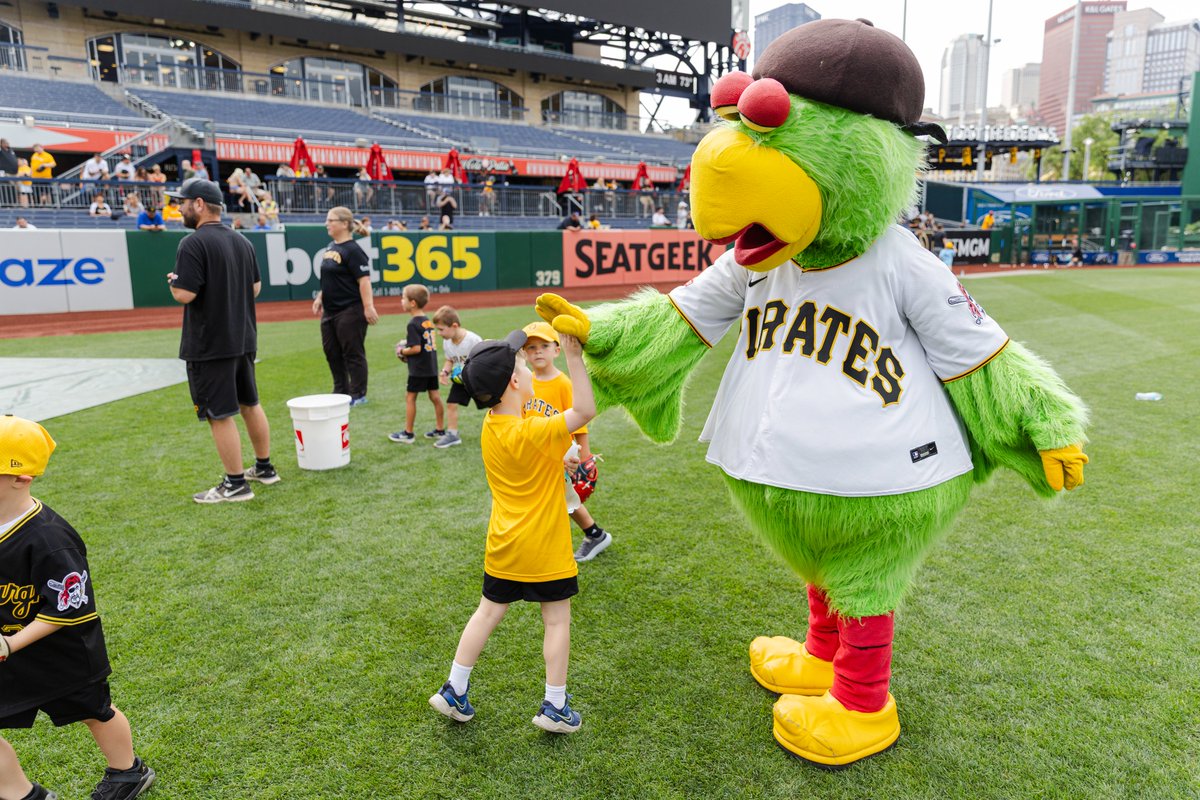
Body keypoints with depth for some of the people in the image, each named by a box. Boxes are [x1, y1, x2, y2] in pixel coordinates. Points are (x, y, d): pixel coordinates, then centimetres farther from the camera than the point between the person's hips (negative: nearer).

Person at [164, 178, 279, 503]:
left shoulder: (193, 244, -16)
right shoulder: (242, 241, 9)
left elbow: (184, 294, -21)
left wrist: (173, 281, -1)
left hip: (209, 344, -8)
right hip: (244, 339, 8)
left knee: (220, 414, 0)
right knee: (250, 404, 19)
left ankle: (235, 484, 6)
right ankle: (265, 468, 29)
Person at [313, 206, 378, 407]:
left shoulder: (352, 250, -15)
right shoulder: (331, 247, 12)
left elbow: (364, 280, -21)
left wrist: (368, 307, -26)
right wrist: (320, 297, 18)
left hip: (350, 311, -9)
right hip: (330, 310, 10)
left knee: (353, 353, 0)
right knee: (332, 352, 15)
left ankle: (358, 394, 11)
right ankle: (341, 392, 28)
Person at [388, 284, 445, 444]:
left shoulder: (413, 324, -17)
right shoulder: (428, 321, 9)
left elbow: (416, 348, -21)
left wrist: (403, 351, -5)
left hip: (418, 369, -8)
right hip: (432, 366, 8)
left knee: (410, 397, 2)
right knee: (435, 396, 11)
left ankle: (408, 433, 8)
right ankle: (440, 430, 18)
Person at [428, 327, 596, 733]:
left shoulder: (490, 426, -2)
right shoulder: (534, 433, -24)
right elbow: (585, 411, -27)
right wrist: (574, 358, -29)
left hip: (503, 547, 7)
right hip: (544, 547, -6)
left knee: (488, 612, 17)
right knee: (557, 620, 9)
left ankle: (454, 692, 25)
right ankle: (555, 706, 17)